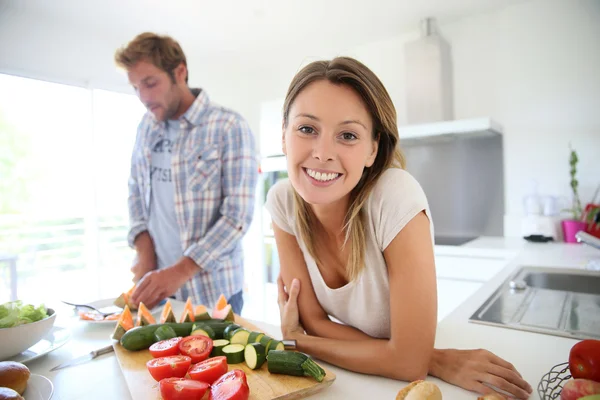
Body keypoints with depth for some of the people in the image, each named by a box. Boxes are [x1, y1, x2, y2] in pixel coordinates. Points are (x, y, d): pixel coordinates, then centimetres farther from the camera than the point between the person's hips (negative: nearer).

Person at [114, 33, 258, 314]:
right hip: (156, 284, 5)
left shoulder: (229, 127, -12)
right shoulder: (148, 126, 6)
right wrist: (144, 249, -2)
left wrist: (180, 271, -19)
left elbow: (238, 215, -17)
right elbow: (136, 191, 14)